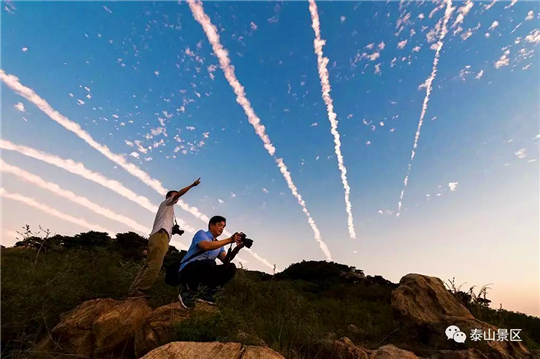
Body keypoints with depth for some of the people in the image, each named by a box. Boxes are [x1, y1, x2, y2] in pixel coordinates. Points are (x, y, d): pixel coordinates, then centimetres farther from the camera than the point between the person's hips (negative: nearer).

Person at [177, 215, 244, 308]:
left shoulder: (219, 245, 15)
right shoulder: (201, 234, -3)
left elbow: (226, 260, -2)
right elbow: (206, 246, -25)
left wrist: (237, 248, -19)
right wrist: (230, 240, -28)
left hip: (203, 273, 6)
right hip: (187, 271, -6)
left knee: (231, 268, -11)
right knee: (210, 263, -35)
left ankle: (207, 294, -7)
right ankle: (187, 291, -13)